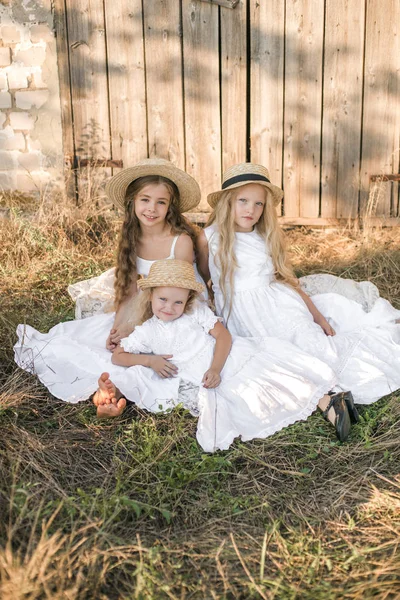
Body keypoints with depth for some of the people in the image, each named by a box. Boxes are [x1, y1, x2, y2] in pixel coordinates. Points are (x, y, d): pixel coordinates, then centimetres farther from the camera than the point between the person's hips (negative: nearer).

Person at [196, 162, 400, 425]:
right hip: (246, 313, -5)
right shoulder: (210, 238, -3)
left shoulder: (269, 236, 9)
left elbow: (287, 279, 10)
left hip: (279, 301, 5)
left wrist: (317, 315, 5)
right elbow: (201, 279, 10)